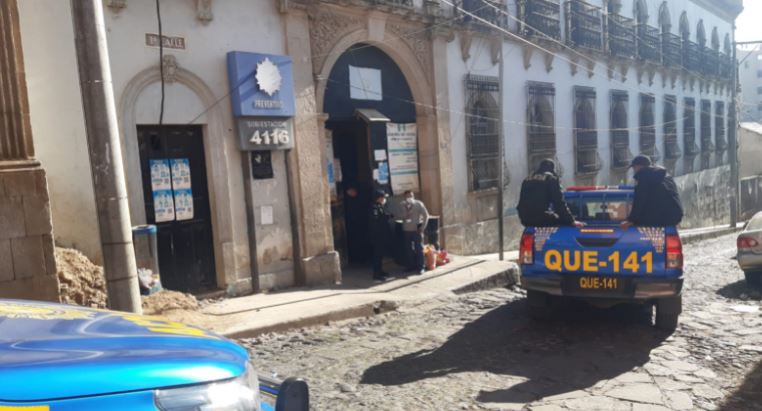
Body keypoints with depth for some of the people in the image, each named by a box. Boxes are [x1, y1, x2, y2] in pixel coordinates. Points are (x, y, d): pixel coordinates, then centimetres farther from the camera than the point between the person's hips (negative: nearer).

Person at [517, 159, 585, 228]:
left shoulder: (527, 180, 21)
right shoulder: (551, 179, 2)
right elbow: (559, 202, -6)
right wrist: (571, 221, -4)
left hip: (526, 221, 7)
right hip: (542, 219, -7)